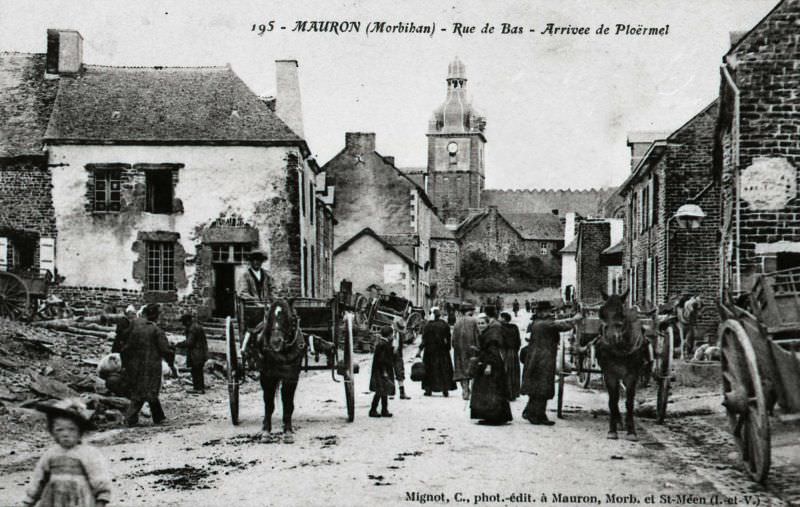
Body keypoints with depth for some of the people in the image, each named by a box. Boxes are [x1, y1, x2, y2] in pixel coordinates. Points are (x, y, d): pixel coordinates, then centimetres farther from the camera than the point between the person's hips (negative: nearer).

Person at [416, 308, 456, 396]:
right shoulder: (445, 324, -2)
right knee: (444, 369, 8)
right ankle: (445, 390, 4)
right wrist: (448, 348, 10)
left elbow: (424, 339, -11)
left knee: (429, 370, 8)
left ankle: (428, 390, 7)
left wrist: (420, 350, -7)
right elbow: (448, 338, 1)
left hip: (430, 350, -2)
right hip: (443, 350, 2)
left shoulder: (428, 325, -11)